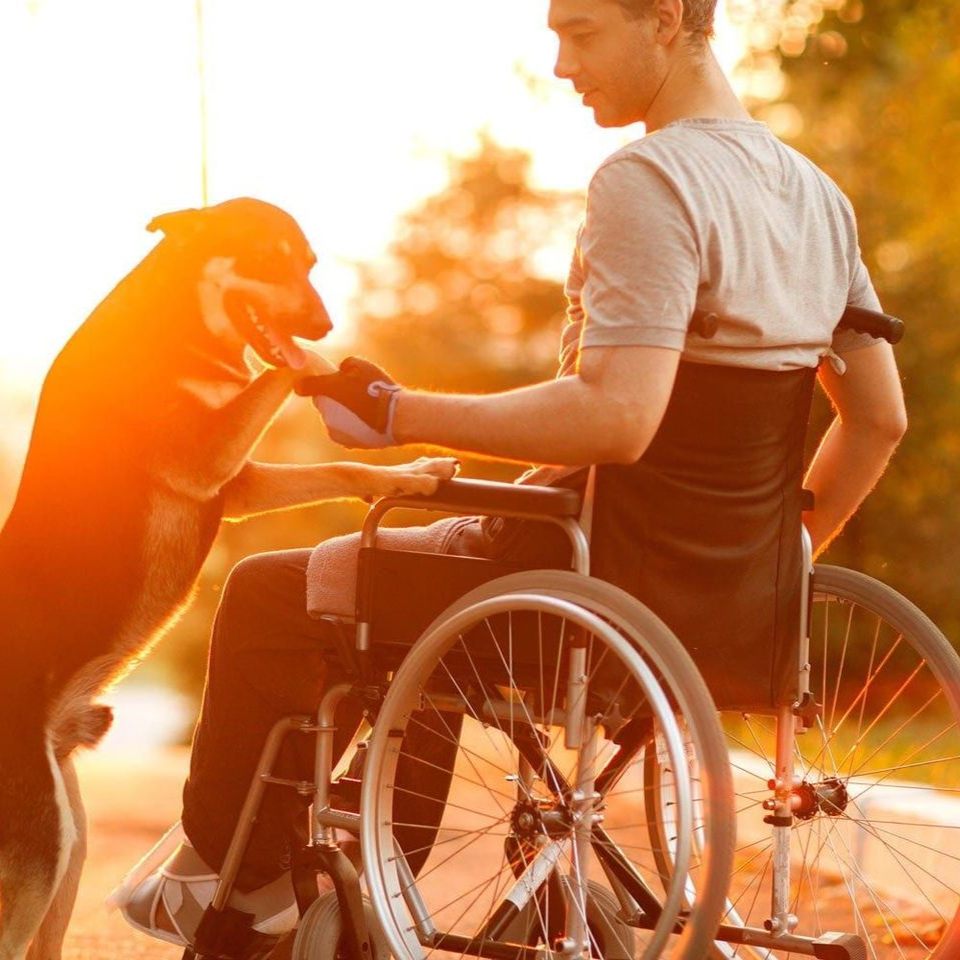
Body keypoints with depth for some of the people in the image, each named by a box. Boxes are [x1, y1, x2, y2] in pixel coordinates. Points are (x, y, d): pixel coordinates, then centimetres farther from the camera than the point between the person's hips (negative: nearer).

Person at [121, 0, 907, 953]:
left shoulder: (646, 182, -19)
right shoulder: (816, 194, 8)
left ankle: (230, 874, 22)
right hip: (750, 615, 9)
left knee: (268, 596, 5)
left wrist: (399, 414, -23)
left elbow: (616, 418, -29)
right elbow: (879, 417, 11)